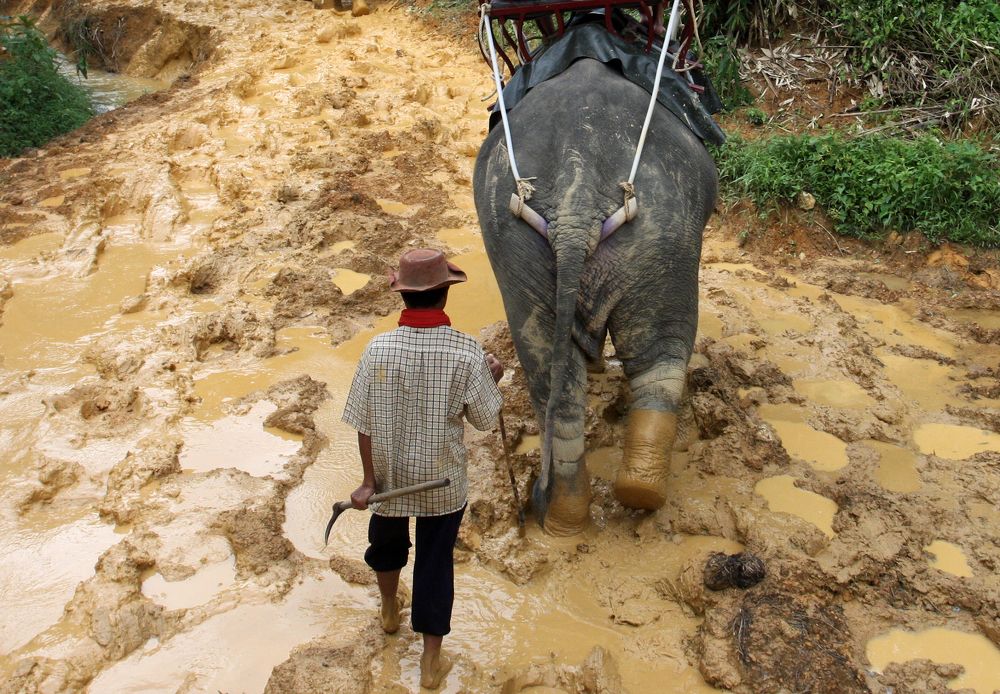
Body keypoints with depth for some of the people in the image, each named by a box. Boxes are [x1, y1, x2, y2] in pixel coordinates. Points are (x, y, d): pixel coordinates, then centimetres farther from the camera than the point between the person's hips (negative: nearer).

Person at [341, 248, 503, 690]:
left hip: (389, 475, 1)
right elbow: (484, 419, -10)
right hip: (442, 480, -1)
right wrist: (492, 378, 8)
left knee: (387, 541, 28)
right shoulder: (466, 353, -21)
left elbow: (364, 424, -12)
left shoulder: (378, 349, -19)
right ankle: (432, 661, 24)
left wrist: (368, 480, -1)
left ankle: (389, 611, 54)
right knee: (436, 560, 15)